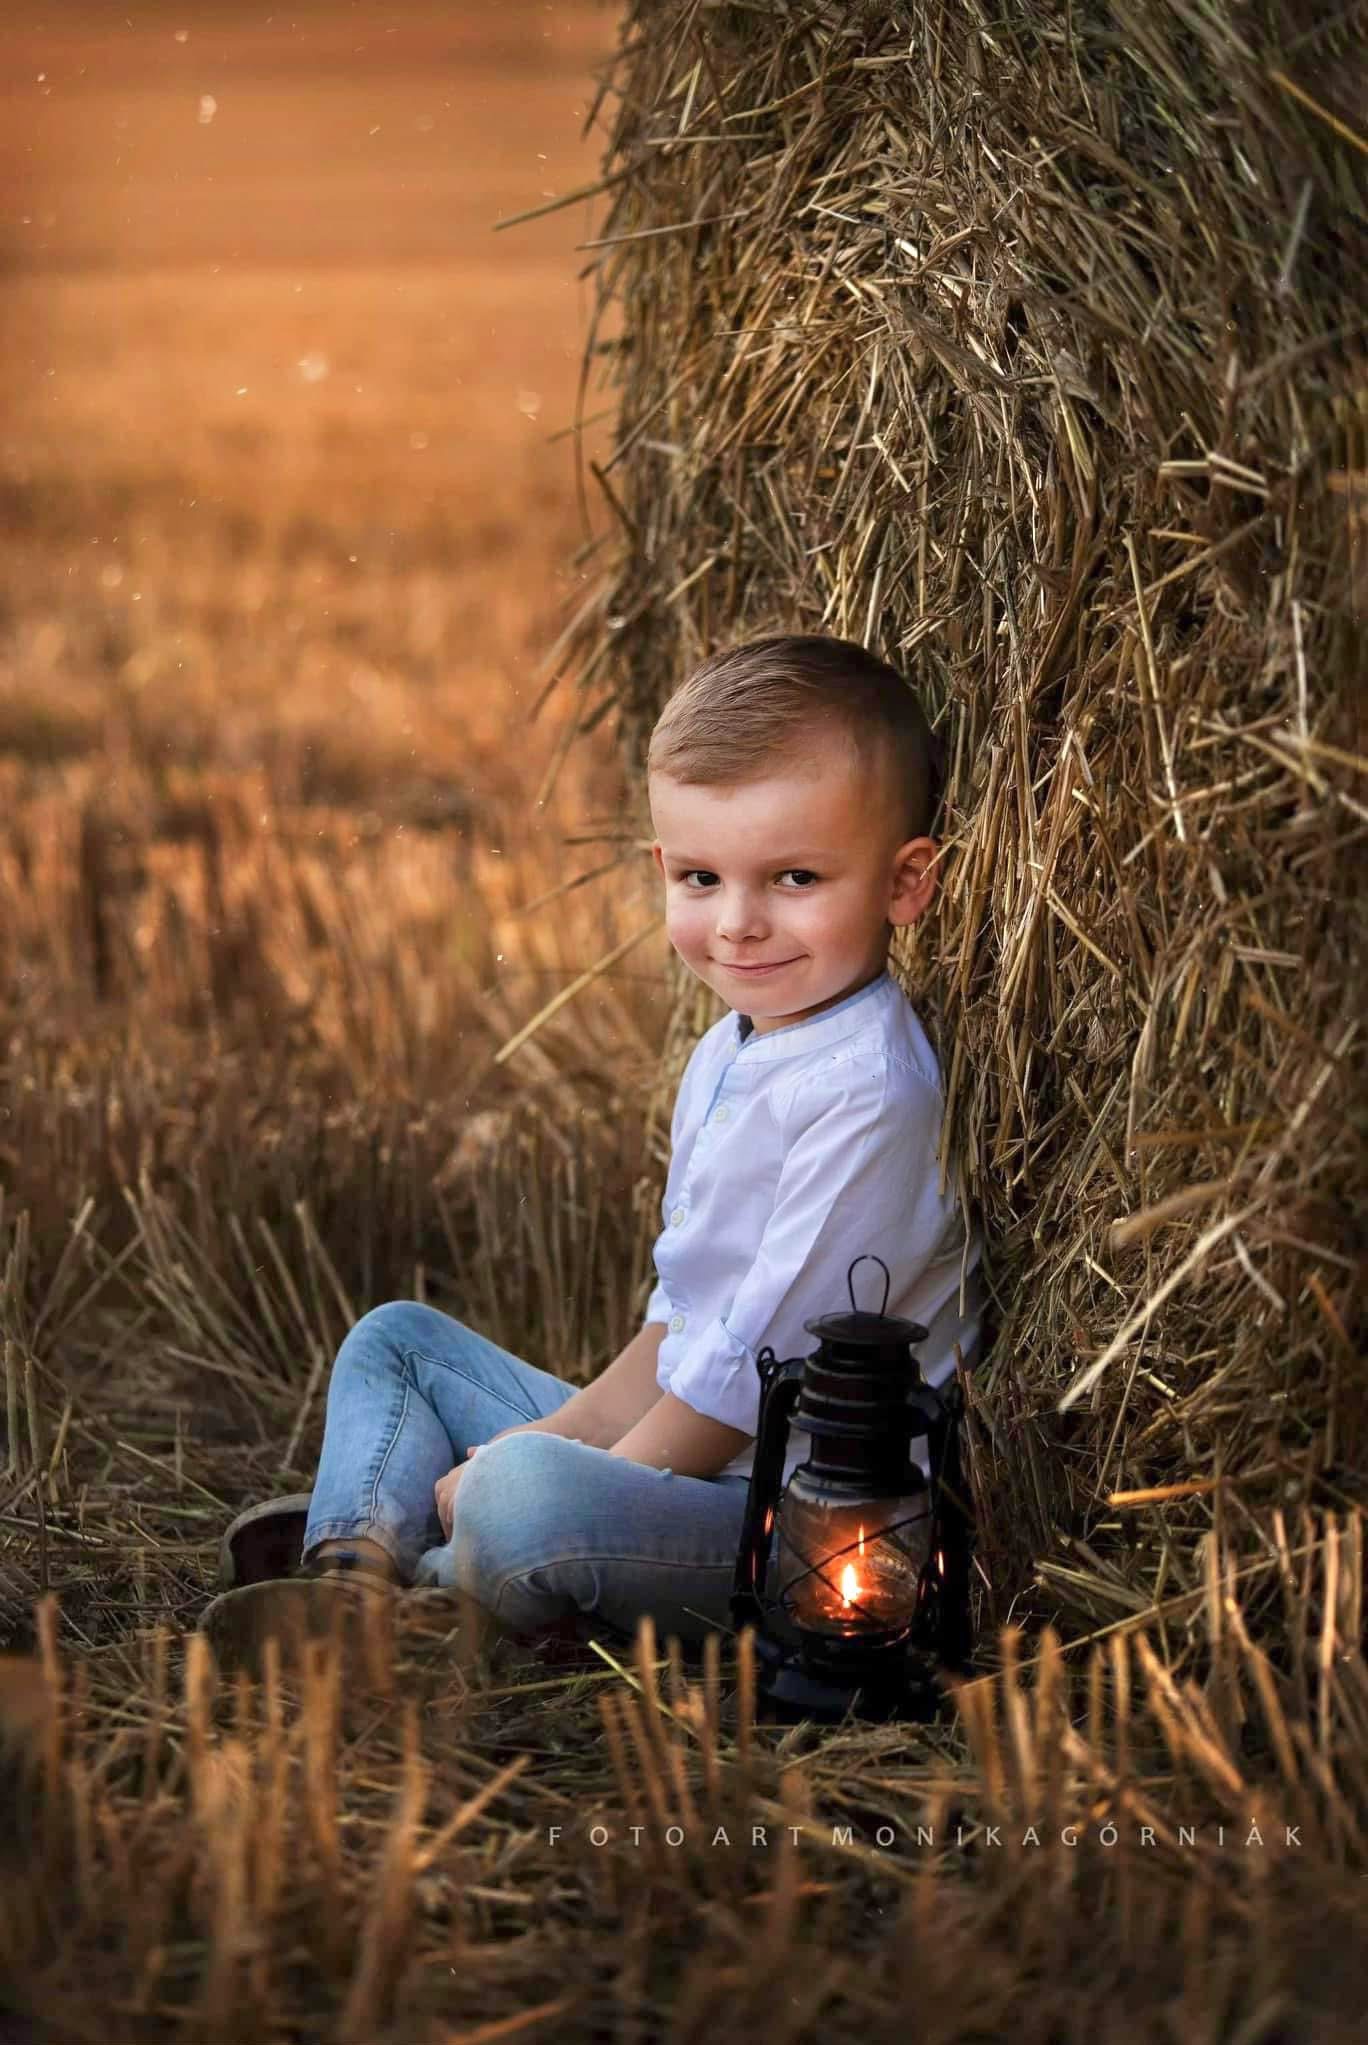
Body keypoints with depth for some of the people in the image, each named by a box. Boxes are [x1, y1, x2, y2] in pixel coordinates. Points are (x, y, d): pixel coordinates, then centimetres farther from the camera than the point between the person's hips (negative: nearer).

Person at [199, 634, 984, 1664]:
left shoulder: (867, 1094, -21)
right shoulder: (726, 1055, 11)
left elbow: (763, 1363, -21)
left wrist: (578, 1472, -15)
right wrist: (576, 1428, 3)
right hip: (679, 1444, 10)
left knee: (529, 1499, -38)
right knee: (395, 1337, 16)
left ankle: (429, 1582, -6)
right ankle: (354, 1575, -9)